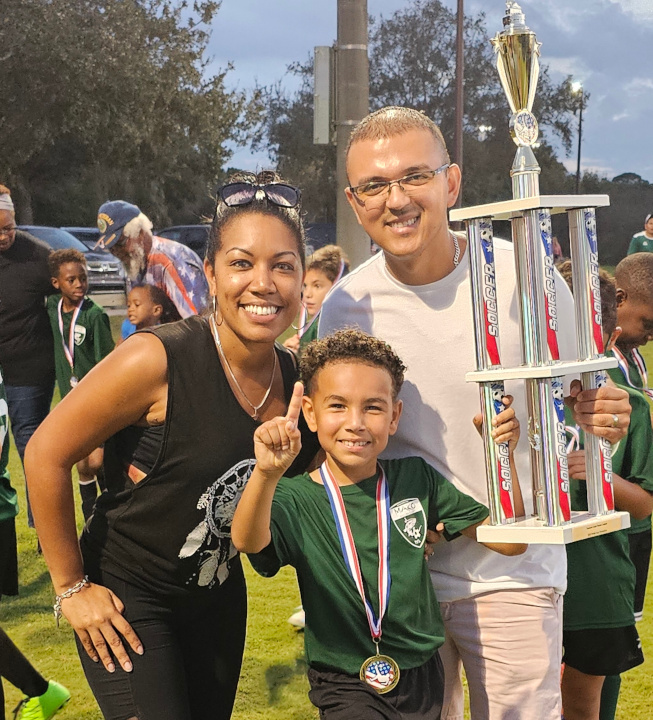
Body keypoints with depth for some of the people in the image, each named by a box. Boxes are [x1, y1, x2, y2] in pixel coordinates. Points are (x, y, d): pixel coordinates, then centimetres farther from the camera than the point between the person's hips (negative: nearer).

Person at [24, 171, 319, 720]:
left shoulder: (295, 380, -6)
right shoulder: (159, 361, -24)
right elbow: (47, 456, -17)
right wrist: (71, 586, -12)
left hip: (218, 595, 6)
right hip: (125, 597, -6)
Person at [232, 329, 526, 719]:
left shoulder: (415, 479, 1)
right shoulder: (297, 499, -10)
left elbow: (509, 541, 3)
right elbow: (248, 541, -32)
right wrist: (267, 474, -50)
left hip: (423, 676, 4)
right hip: (347, 687, -3)